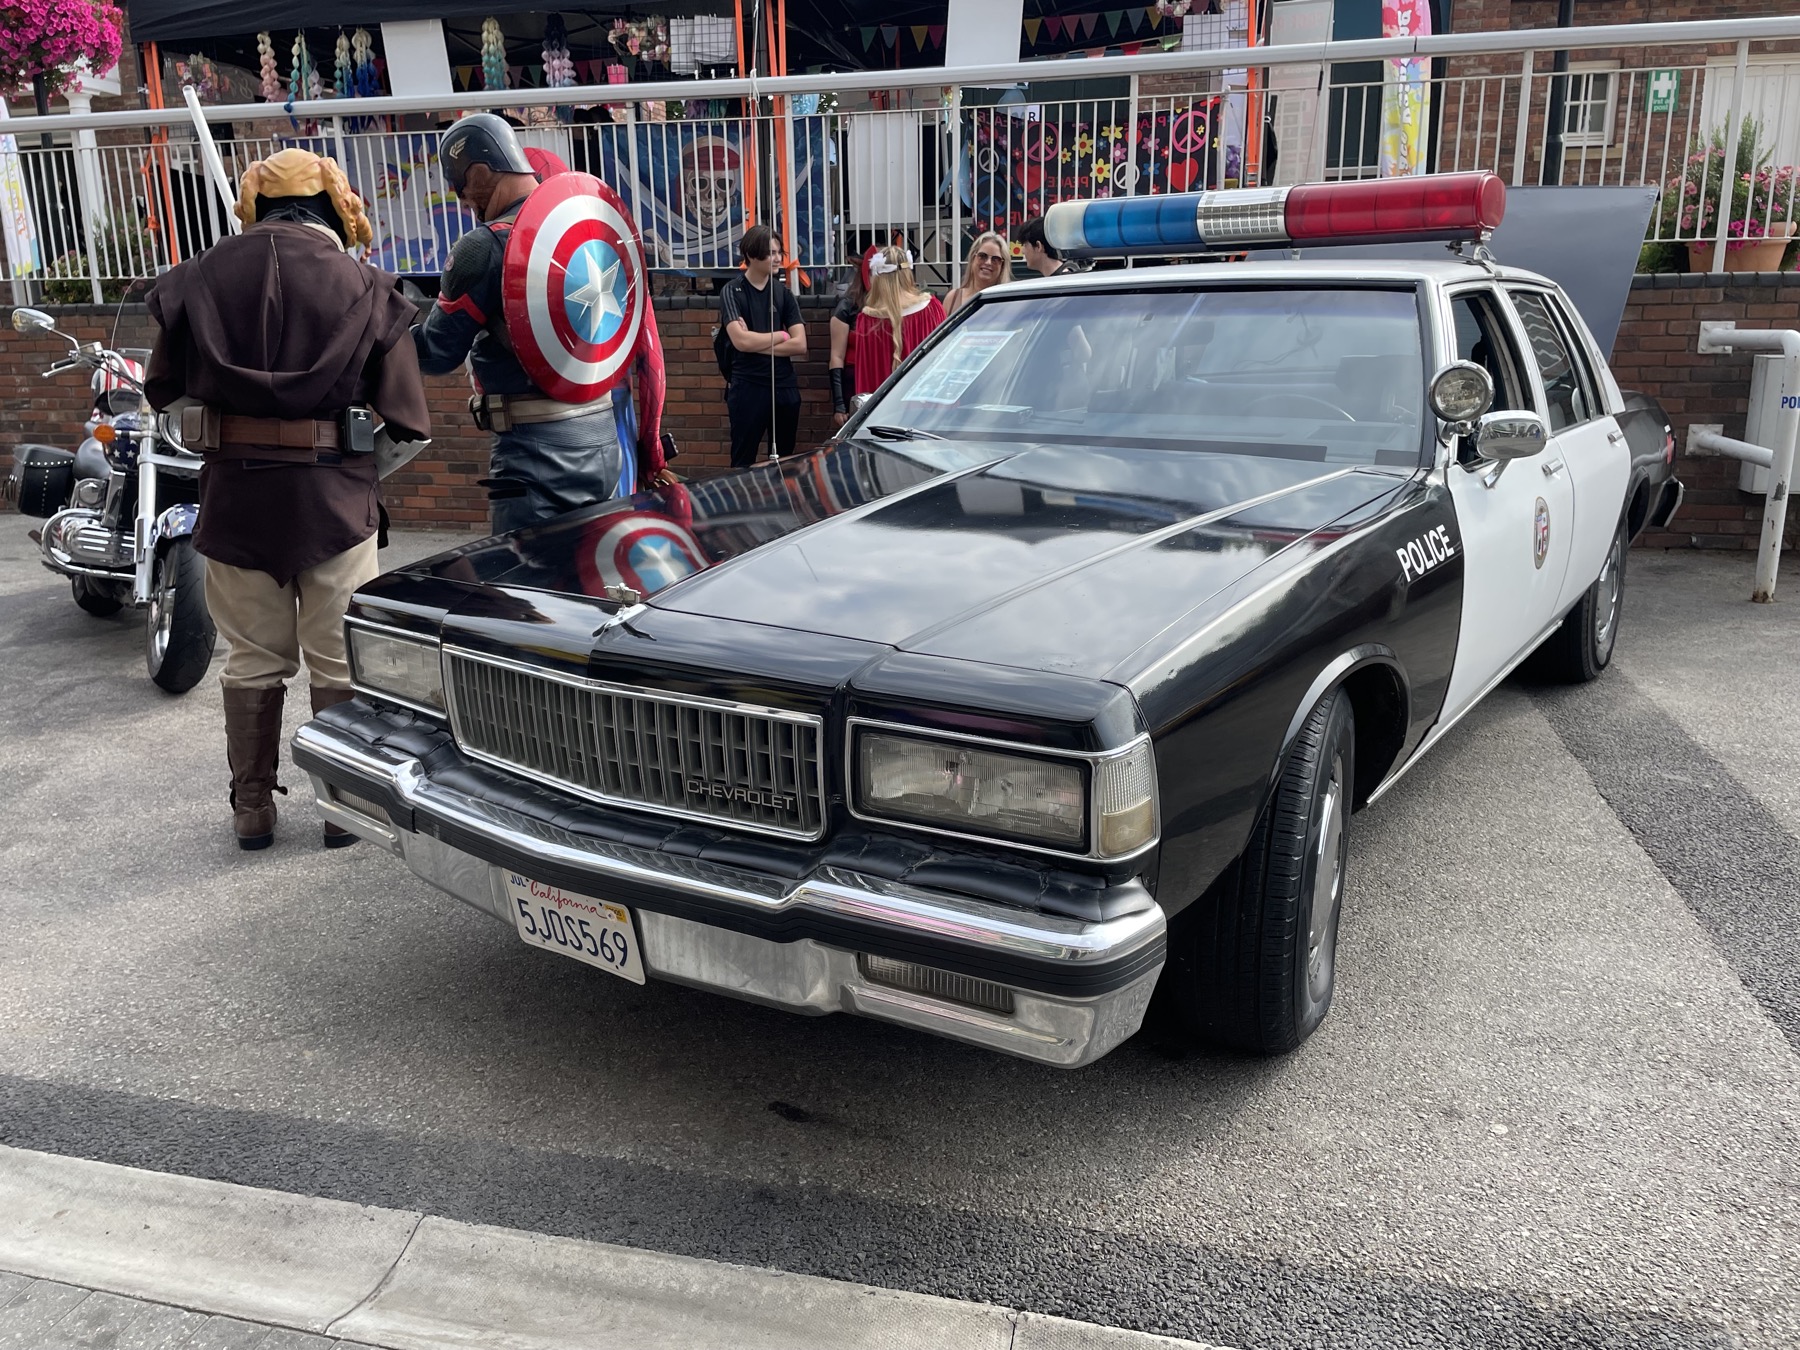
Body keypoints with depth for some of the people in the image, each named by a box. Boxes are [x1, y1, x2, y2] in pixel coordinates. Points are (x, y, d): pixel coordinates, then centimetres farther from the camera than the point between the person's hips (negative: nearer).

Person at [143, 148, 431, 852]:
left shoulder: (197, 278, 1)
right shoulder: (366, 290, -6)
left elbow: (163, 386, 9)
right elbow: (407, 416, -8)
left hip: (234, 495, 3)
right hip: (335, 497, -2)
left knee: (253, 658, 14)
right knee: (341, 660, 10)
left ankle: (252, 809, 23)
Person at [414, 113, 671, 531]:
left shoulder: (485, 247, -10)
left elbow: (436, 353, -4)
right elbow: (647, 349, 11)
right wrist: (650, 450, 17)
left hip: (537, 452, -7)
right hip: (605, 440, 7)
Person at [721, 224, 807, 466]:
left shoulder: (783, 293, 8)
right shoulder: (732, 292, -2)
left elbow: (800, 345, -2)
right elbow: (741, 341, -16)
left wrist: (757, 343, -10)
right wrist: (780, 336, -3)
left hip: (785, 387, 4)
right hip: (747, 388, -4)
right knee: (743, 462, 0)